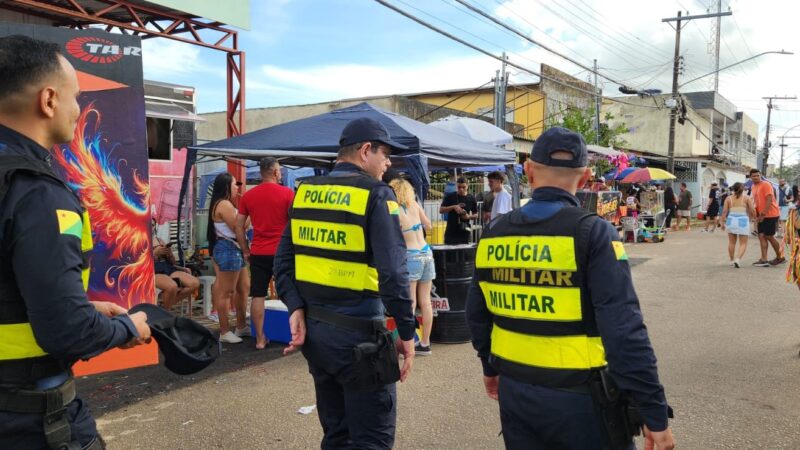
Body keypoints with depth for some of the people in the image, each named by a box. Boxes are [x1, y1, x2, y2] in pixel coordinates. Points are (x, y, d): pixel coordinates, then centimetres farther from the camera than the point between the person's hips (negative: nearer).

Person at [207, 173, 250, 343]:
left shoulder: (224, 204, 18)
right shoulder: (224, 205, -15)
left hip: (234, 249, 11)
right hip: (229, 249, -11)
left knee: (243, 288, 14)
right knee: (226, 292, -6)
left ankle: (241, 327, 23)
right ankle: (224, 332, 0)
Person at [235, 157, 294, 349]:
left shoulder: (248, 196, 5)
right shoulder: (288, 193, -5)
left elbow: (239, 227, 8)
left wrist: (245, 250, 15)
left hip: (258, 253, 3)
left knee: (258, 296, 6)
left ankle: (260, 339, 9)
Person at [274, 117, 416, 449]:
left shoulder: (305, 191, 9)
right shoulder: (375, 194, -11)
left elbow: (284, 260, 6)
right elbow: (392, 273, -17)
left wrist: (296, 308, -1)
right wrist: (407, 333, -10)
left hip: (313, 329, 7)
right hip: (357, 334, -7)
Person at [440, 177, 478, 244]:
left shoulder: (471, 199, 4)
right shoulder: (450, 197, 1)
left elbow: (476, 215, 11)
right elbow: (441, 210, -2)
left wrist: (469, 217, -11)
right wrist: (453, 207, -16)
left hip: (464, 231, 1)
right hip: (451, 231, -1)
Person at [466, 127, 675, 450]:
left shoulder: (492, 235, 0)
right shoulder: (593, 234, -15)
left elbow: (478, 316, 11)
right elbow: (624, 332, -20)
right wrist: (655, 414, -13)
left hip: (514, 392, 5)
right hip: (577, 398, -4)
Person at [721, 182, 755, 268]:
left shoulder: (729, 198, 4)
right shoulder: (746, 197, 2)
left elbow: (724, 211, -2)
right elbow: (752, 210, -1)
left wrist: (723, 221, 6)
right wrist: (754, 218, 16)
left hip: (731, 220, 2)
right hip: (743, 221, -2)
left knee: (732, 242, 17)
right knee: (743, 243, 3)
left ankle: (732, 260, 24)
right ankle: (738, 259, -18)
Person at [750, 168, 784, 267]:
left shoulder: (766, 185, -12)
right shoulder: (754, 187, 13)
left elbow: (769, 200, -19)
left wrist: (763, 214, -21)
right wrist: (757, 215, 9)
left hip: (771, 214, -8)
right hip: (761, 216, 8)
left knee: (769, 236, -3)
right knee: (761, 236, 1)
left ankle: (780, 257, 14)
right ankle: (764, 260, 1)